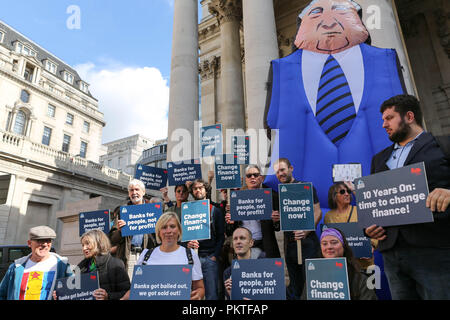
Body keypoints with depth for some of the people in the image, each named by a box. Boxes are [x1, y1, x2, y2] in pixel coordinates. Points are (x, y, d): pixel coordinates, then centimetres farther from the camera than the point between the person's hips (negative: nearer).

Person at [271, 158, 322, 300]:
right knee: (294, 284, 15)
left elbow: (317, 212, -9)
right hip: (289, 243, 5)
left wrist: (306, 231, -22)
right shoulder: (279, 194, 13)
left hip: (307, 241, -5)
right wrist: (275, 218, -2)